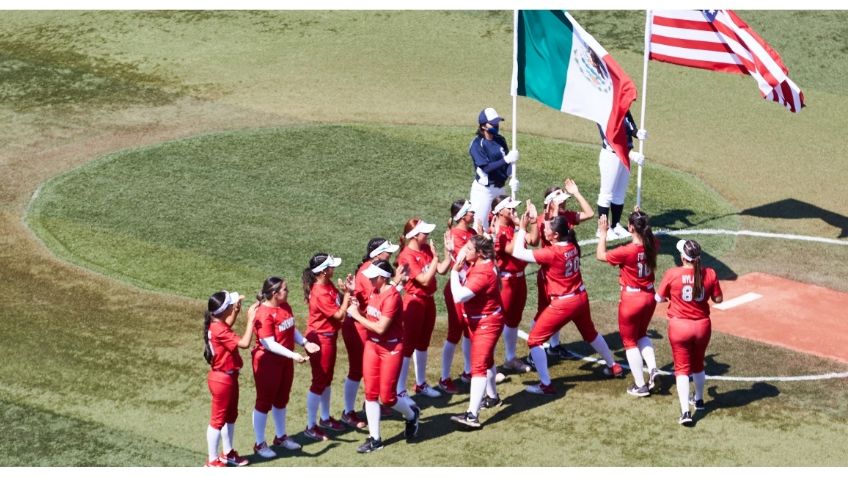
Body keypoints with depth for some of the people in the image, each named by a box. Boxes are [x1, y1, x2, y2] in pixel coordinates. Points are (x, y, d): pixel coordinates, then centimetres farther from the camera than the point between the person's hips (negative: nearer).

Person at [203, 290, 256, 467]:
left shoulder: (217, 325, 1)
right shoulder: (219, 331, -29)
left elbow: (229, 325, 26)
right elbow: (244, 343, -32)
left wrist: (237, 308, 13)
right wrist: (250, 320, -25)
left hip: (228, 377, 10)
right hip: (222, 380, -10)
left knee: (231, 415, 22)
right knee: (218, 419, 1)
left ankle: (228, 453, 35)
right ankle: (212, 461, 11)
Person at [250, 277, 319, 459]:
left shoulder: (285, 306, 1)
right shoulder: (264, 313, -25)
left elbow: (291, 329, 12)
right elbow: (269, 343, -28)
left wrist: (304, 342, -4)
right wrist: (292, 355, -33)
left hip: (284, 361, 8)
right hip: (268, 362, -8)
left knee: (281, 399, 20)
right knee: (265, 401, 4)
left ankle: (280, 437, 36)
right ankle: (260, 444, 15)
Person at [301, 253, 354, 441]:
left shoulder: (328, 284, -1)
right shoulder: (319, 293, -29)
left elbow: (340, 302, 6)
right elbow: (340, 315, -22)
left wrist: (347, 290, -10)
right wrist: (347, 293, -16)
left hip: (329, 337, 9)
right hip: (320, 340, -9)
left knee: (327, 379, 21)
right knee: (319, 381, 0)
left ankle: (325, 418, 37)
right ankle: (311, 427, 10)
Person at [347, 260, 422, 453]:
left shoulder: (391, 296, -23)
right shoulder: (374, 290, 2)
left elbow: (380, 328, -25)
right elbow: (370, 315, 8)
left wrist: (357, 315, -17)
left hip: (391, 348, -8)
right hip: (372, 345, 8)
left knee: (387, 396, -1)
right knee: (371, 393, 5)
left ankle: (411, 415, 30)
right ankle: (374, 438, 12)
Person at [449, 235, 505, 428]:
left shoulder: (483, 273, -29)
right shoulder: (477, 263, -2)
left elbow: (459, 296, -34)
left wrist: (455, 271, -26)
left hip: (487, 323, -10)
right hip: (477, 321, 10)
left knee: (478, 365, -16)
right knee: (485, 359, 27)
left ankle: (472, 415, -23)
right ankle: (492, 396, 48)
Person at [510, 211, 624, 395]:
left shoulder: (551, 253, -25)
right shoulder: (573, 246, -5)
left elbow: (517, 253, -24)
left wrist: (522, 227, -16)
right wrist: (534, 217, 8)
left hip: (563, 304, -8)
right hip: (581, 298, 8)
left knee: (534, 340, 3)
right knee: (590, 333, 32)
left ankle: (546, 385, -1)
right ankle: (614, 367, 46)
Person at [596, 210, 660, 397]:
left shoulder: (627, 251, -27)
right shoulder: (652, 245, -10)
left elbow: (601, 255, -12)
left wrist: (603, 233, -6)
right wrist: (642, 219, 15)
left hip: (631, 299, -6)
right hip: (649, 296, 6)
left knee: (629, 341, 12)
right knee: (641, 334, 29)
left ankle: (640, 386, 14)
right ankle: (653, 369, 10)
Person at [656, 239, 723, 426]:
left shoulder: (672, 274, -16)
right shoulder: (709, 274, -10)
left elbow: (659, 298, -4)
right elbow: (718, 299, 1)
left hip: (679, 326, -3)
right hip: (702, 326, 3)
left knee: (682, 368, 3)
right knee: (698, 364, 25)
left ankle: (685, 411, -9)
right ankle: (698, 400, 44)